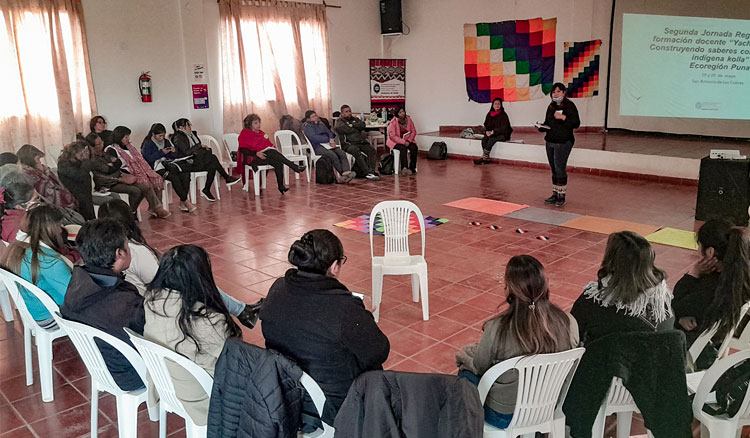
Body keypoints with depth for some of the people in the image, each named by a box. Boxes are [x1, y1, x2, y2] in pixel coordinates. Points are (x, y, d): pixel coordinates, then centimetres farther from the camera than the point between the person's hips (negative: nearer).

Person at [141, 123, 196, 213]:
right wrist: (161, 152, -9)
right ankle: (186, 201, -28)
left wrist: (174, 152, -1)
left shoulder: (167, 142, 22)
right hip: (157, 167, -5)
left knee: (186, 174, -26)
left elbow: (173, 157, 22)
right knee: (174, 177, -35)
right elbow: (147, 158, -8)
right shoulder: (147, 144, 5)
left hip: (169, 164, 5)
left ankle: (182, 202, -24)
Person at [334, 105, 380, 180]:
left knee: (372, 150, -19)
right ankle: (367, 173, -38)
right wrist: (357, 129, 4)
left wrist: (352, 125, -3)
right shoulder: (339, 121, 9)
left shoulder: (355, 119, 26)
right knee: (356, 151, -36)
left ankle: (371, 171, -29)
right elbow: (346, 130, -10)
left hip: (361, 142, 6)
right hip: (348, 144, -6)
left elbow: (363, 125, 6)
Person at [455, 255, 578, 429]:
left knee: (465, 371, 26)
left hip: (504, 416, -4)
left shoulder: (496, 329, -32)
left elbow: (480, 368, -13)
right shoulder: (569, 322, -20)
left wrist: (464, 357, 12)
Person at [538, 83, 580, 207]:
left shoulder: (570, 106, -6)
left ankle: (561, 196, -1)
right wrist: (542, 127, 0)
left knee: (560, 168, -9)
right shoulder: (551, 107, 14)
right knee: (553, 169, 10)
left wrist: (563, 117, -22)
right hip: (550, 141, 7)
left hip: (563, 142, -7)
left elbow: (576, 123, -12)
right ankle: (555, 194, 19)